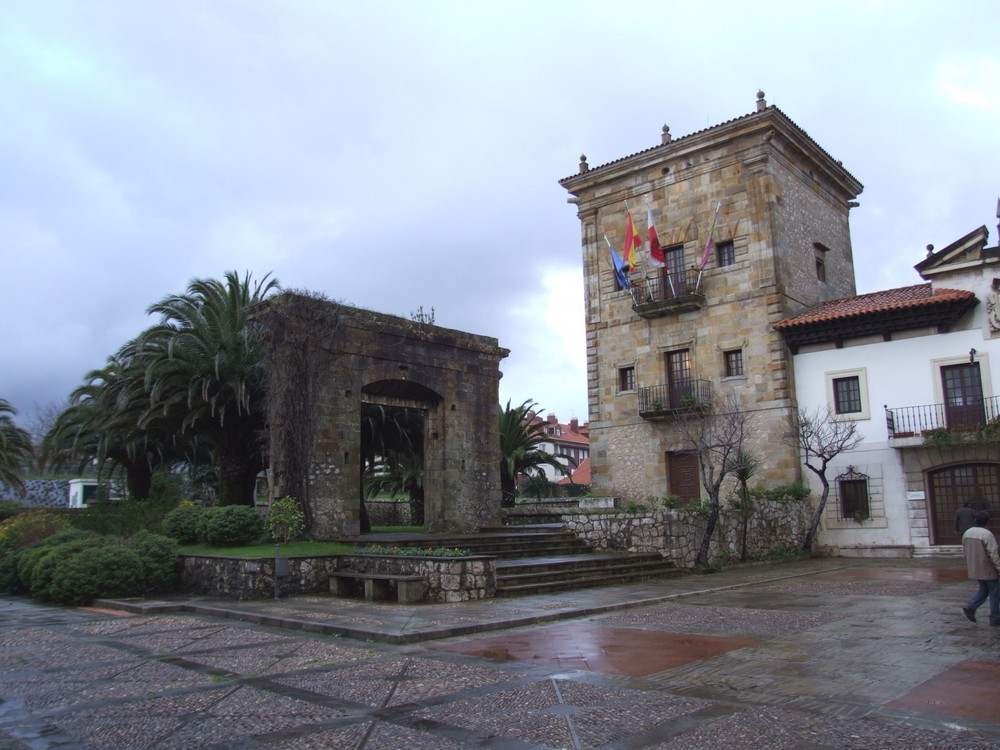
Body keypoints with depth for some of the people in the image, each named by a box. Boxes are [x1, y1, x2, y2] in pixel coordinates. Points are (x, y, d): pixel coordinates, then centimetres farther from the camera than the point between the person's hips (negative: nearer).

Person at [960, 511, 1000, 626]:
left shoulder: (967, 533, 3)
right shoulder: (987, 535, -19)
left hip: (974, 569, 6)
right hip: (988, 569, -6)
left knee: (983, 589, 19)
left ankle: (970, 608, 3)